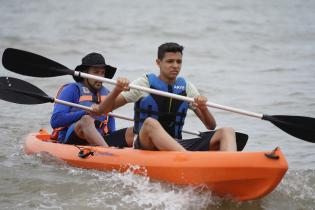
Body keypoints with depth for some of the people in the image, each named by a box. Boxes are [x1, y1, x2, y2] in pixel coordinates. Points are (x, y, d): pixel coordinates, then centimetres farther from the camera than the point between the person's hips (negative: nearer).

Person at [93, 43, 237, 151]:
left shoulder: (186, 87, 13)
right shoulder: (144, 84, 4)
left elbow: (211, 126, 11)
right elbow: (104, 110, -1)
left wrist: (203, 109, -11)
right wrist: (117, 90, -22)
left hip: (177, 146, 4)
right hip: (147, 146, -4)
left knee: (227, 132, -15)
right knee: (150, 123, -38)